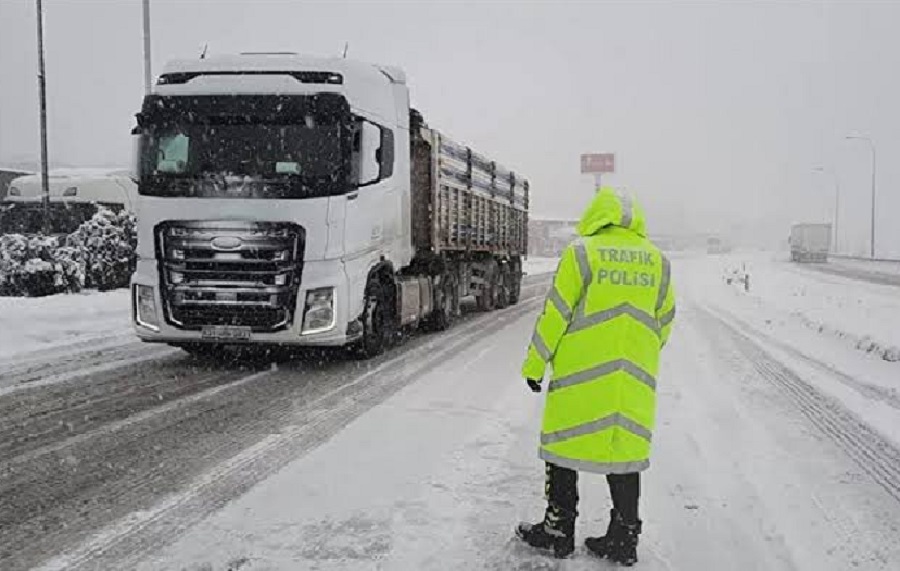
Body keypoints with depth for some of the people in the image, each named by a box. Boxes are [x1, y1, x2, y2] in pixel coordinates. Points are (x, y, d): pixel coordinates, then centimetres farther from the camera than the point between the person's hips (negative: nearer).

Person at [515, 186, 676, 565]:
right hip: (635, 380, 4)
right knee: (625, 448, 11)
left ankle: (558, 532, 16)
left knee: (565, 444, 8)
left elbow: (555, 315, -8)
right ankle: (624, 541, 18)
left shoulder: (581, 252, -5)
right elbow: (664, 323, 13)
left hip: (580, 374, -4)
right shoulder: (657, 260, 8)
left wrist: (535, 365, 0)